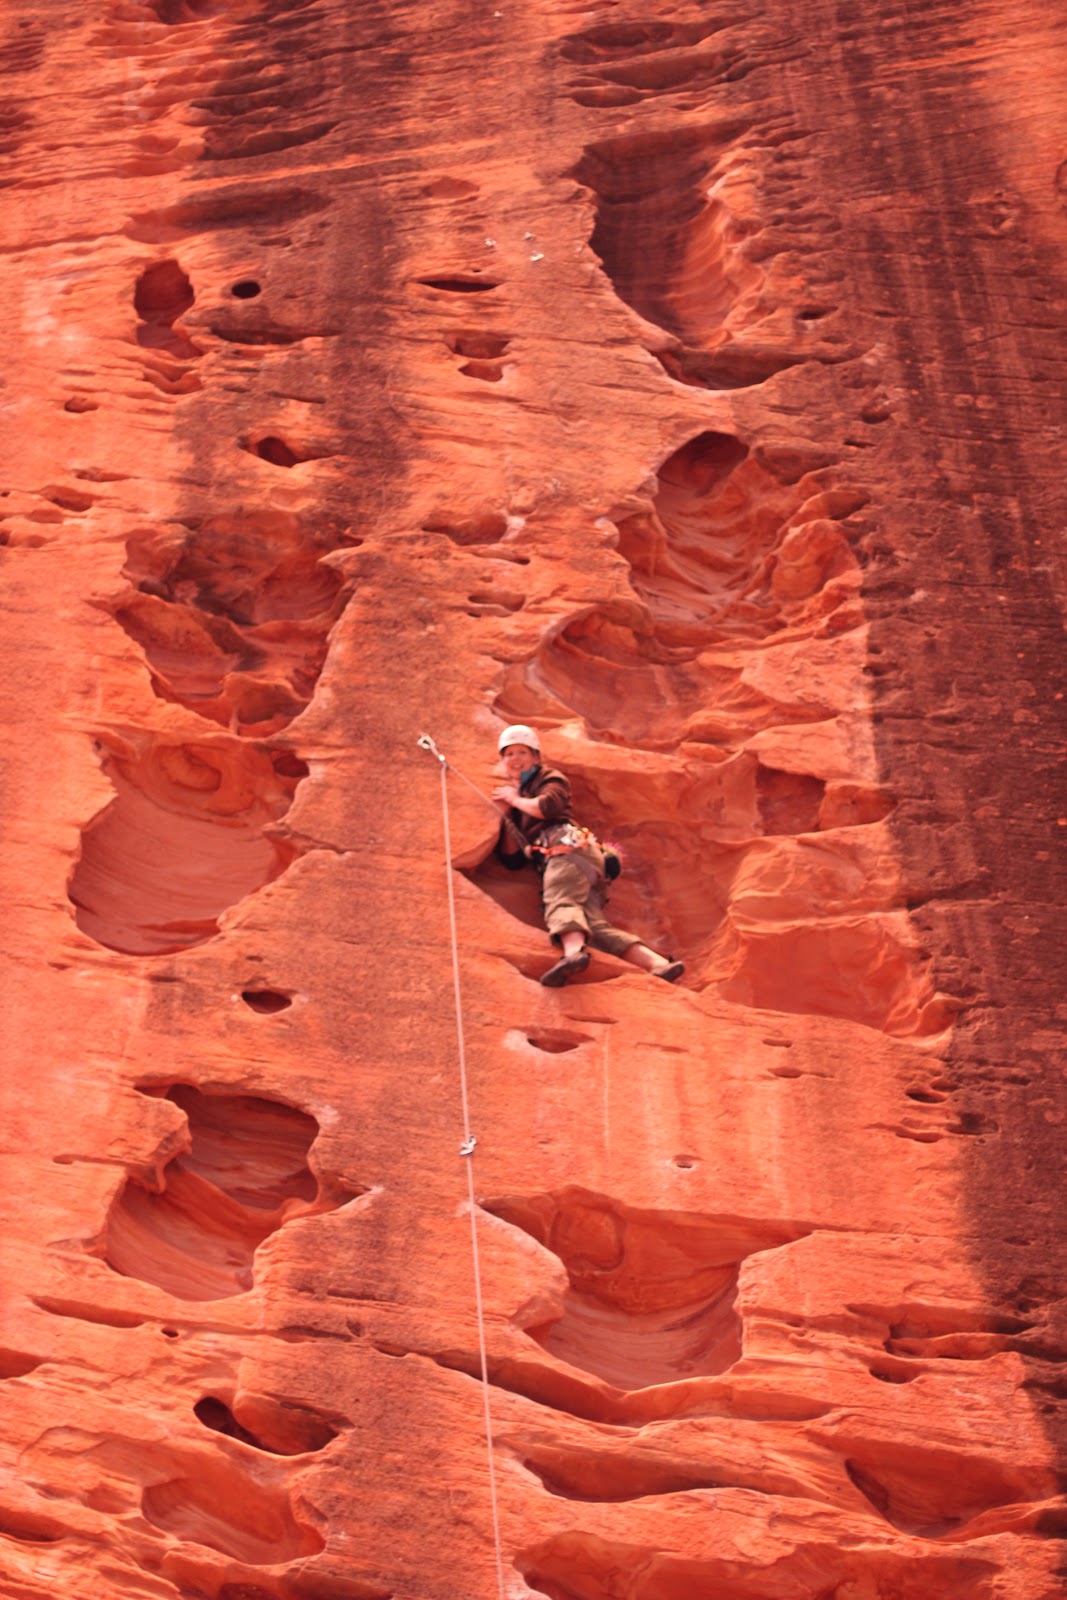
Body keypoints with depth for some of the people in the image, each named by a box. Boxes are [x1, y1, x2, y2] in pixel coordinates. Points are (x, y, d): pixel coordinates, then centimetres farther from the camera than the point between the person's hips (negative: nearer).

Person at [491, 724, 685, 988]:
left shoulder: (549, 778, 20)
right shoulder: (512, 793, 37)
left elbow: (548, 806, -6)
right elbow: (512, 860, 27)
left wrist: (515, 799, 11)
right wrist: (505, 815, 18)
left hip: (568, 844, -5)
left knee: (560, 900, -35)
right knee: (595, 926, -20)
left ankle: (573, 951, -66)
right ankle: (658, 965, -36)